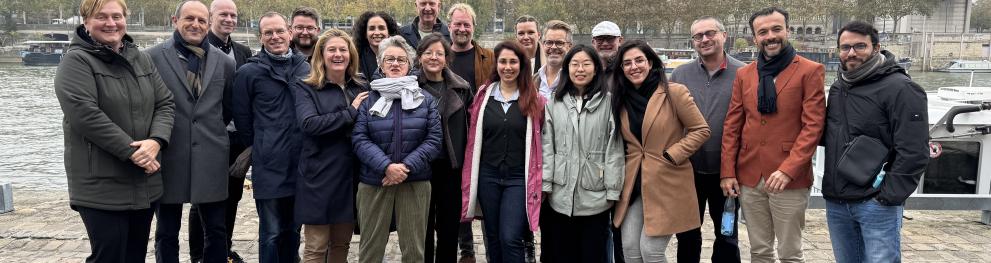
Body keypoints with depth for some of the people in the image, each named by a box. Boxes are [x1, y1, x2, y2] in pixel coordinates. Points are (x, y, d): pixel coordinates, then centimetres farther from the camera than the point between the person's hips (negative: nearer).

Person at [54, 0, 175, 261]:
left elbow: (165, 103, 6)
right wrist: (131, 151, -20)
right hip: (102, 186, -6)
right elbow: (85, 114, -19)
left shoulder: (142, 59, 12)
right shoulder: (76, 61, -7)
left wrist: (156, 140, -13)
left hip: (145, 182, 6)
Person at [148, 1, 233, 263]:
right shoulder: (152, 57, -3)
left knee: (216, 231, 9)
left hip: (210, 160, 2)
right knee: (167, 234, 11)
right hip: (168, 158, -2)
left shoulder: (224, 62, 6)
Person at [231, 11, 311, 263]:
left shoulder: (306, 69, 7)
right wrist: (260, 146, 8)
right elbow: (241, 117, 3)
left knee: (293, 230, 16)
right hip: (269, 166, -3)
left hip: (301, 165, 4)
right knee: (272, 234, 3)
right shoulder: (249, 72, -4)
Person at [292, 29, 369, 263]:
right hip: (321, 178, -4)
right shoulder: (305, 88, -2)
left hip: (351, 175, 4)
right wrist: (351, 112, -16)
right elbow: (309, 123, -19)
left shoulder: (362, 88, 11)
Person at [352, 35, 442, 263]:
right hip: (374, 182, 0)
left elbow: (434, 139, -2)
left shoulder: (425, 99, 7)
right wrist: (386, 166, -18)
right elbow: (359, 139, -4)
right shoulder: (368, 98, 4)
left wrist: (407, 166, -15)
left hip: (415, 182, 1)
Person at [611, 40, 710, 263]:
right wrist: (627, 163, 6)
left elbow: (701, 130, -7)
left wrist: (671, 155, -12)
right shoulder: (622, 99, 8)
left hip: (666, 184, -5)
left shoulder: (674, 92, -9)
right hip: (633, 184, 5)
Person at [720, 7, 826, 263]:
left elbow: (813, 125, -10)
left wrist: (789, 169, -18)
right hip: (748, 177, 4)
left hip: (790, 178, -4)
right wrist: (727, 172, 1)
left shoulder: (810, 71, -4)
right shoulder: (744, 74, 9)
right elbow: (732, 126, 8)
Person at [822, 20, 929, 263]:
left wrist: (888, 196, -16)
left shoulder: (900, 88, -11)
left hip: (877, 204, -7)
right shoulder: (838, 87, 11)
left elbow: (913, 152, -16)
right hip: (835, 202, 7)